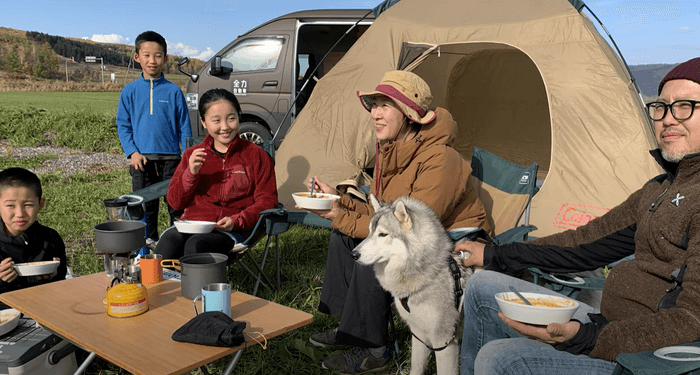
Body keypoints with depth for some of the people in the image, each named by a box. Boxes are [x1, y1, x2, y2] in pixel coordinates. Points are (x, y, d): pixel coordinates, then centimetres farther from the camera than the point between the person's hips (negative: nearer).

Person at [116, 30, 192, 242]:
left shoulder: (173, 91, 2)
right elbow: (123, 126, 6)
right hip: (142, 160, 2)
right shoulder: (129, 91, 5)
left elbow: (184, 127, 4)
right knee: (145, 208, 10)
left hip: (170, 158, -1)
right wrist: (132, 152, -7)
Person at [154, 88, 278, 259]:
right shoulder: (192, 155, 17)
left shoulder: (256, 155, 9)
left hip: (229, 231, -2)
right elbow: (175, 202, 14)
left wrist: (236, 221, -11)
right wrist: (191, 173, -5)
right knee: (169, 240, -33)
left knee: (196, 244, -35)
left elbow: (267, 200, 5)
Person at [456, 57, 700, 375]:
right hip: (609, 325, 9)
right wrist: (494, 255, 21)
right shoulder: (660, 188, 14)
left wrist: (584, 338, -34)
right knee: (483, 285, 10)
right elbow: (589, 241, 19)